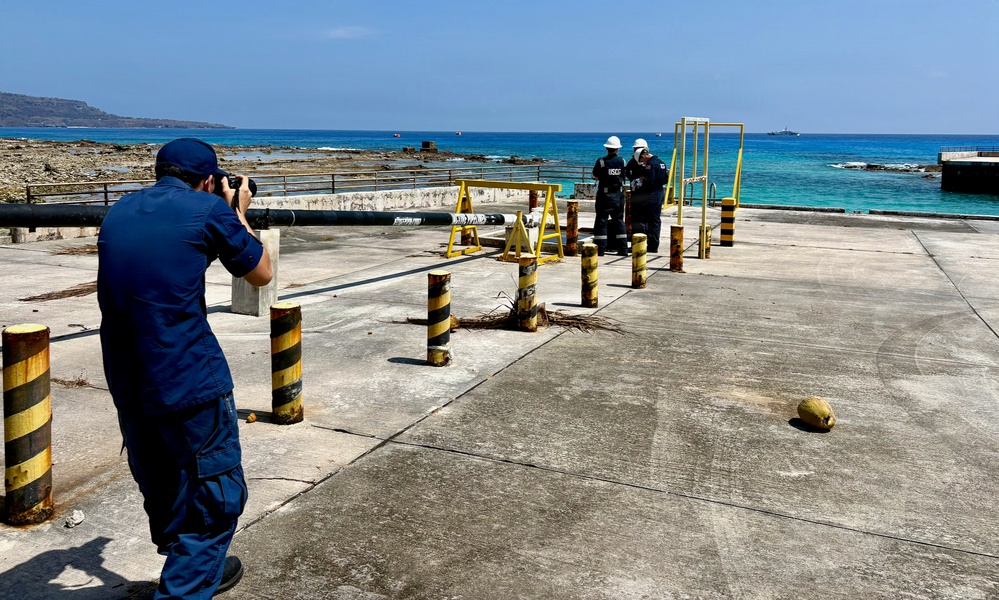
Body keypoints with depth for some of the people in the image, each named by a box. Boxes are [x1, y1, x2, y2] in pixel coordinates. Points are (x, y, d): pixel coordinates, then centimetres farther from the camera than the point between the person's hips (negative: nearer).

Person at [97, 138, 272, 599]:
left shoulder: (118, 212, 11)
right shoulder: (209, 209, -7)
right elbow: (261, 274, 5)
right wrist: (238, 214, 19)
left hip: (126, 384, 8)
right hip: (191, 382, -7)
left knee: (161, 492, 23)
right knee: (215, 499, 7)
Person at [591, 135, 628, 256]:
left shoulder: (601, 162, -9)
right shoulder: (622, 161, -1)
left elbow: (595, 176, 3)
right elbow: (623, 177, 10)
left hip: (604, 195, -3)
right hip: (618, 195, 3)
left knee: (601, 221, 2)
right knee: (619, 220, 11)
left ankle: (600, 248, -1)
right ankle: (623, 248, 11)